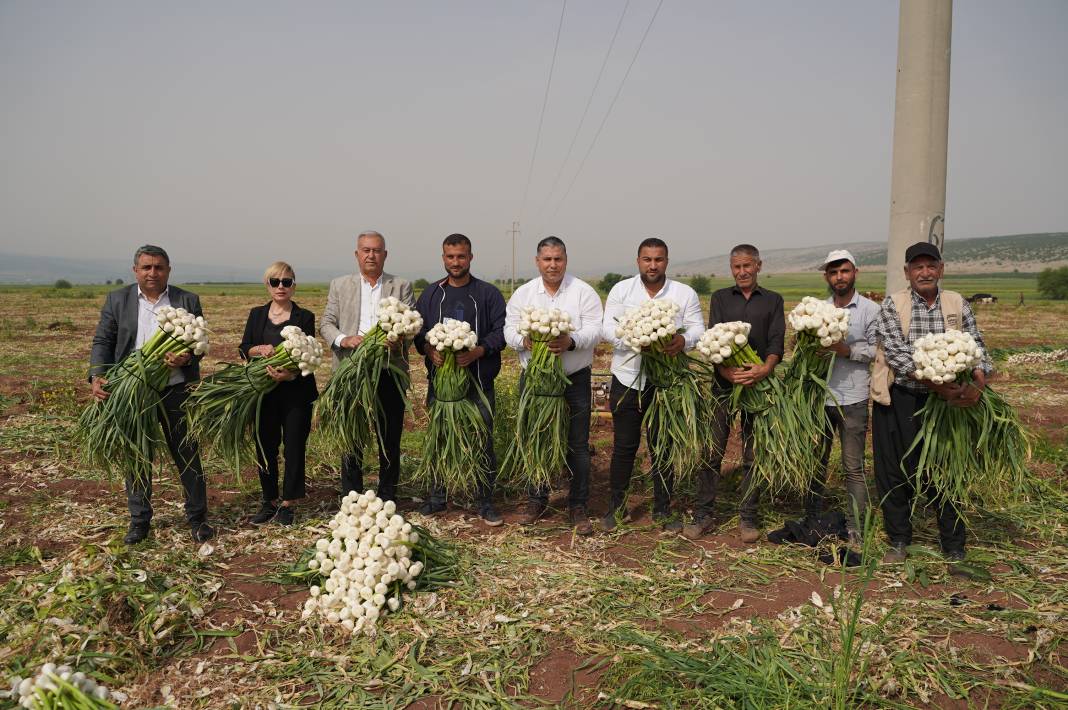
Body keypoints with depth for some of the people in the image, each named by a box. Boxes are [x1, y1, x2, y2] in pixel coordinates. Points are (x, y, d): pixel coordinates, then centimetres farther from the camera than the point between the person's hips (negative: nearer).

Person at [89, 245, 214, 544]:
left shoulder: (188, 301, 2)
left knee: (188, 456, 6)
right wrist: (97, 377, -15)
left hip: (177, 392, -1)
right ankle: (139, 521, 25)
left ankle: (197, 517, 19)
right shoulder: (117, 300, 4)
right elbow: (102, 342, 1)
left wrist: (186, 358, -21)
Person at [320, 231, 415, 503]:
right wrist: (344, 339, -13)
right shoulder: (340, 285, 11)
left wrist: (399, 339, -21)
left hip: (389, 371, 0)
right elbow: (326, 324, 7)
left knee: (390, 438, 5)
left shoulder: (401, 286, 9)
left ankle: (387, 498, 17)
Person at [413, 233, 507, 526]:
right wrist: (429, 350, -11)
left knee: (483, 441, 0)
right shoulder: (431, 294, 12)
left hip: (478, 381, -2)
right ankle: (437, 497, 22)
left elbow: (501, 329, -2)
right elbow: (417, 329, 9)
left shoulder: (488, 293, 4)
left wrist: (478, 351, -18)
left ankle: (486, 502, 10)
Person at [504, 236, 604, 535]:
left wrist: (571, 341, -28)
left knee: (577, 444, 1)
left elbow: (594, 330, -9)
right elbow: (510, 330, 2)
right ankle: (536, 500, 26)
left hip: (575, 379, -2)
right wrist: (524, 341, -20)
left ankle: (578, 507, 12)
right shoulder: (523, 293, 6)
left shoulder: (584, 292, -1)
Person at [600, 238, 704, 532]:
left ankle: (663, 510, 21)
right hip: (628, 378, 0)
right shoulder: (621, 290, 3)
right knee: (624, 445, 6)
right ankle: (616, 507, 20)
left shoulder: (685, 294, 4)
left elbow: (698, 330, 0)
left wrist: (683, 340, -24)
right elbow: (608, 328, -3)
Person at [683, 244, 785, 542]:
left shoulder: (773, 300, 10)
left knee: (752, 454, 5)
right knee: (712, 451, -1)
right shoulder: (720, 298, 10)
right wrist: (727, 370, -21)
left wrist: (766, 368, -23)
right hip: (724, 383, 0)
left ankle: (748, 517, 15)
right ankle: (702, 514, 8)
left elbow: (777, 341, -2)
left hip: (759, 384, 0)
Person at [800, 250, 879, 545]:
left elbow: (878, 350, -6)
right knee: (816, 461, 13)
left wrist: (848, 351, -19)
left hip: (853, 399, -3)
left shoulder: (870, 309, -2)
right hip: (820, 395, 4)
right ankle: (812, 520, 25)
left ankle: (855, 528, 13)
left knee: (853, 467, 3)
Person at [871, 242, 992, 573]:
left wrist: (978, 383, -16)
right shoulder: (893, 304, -4)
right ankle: (899, 541, 24)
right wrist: (934, 383, -25)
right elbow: (896, 353, -15)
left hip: (943, 400, 1)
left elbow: (976, 347, 5)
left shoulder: (957, 304, 5)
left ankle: (954, 549, 19)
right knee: (895, 471, 7)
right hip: (898, 400, -1)